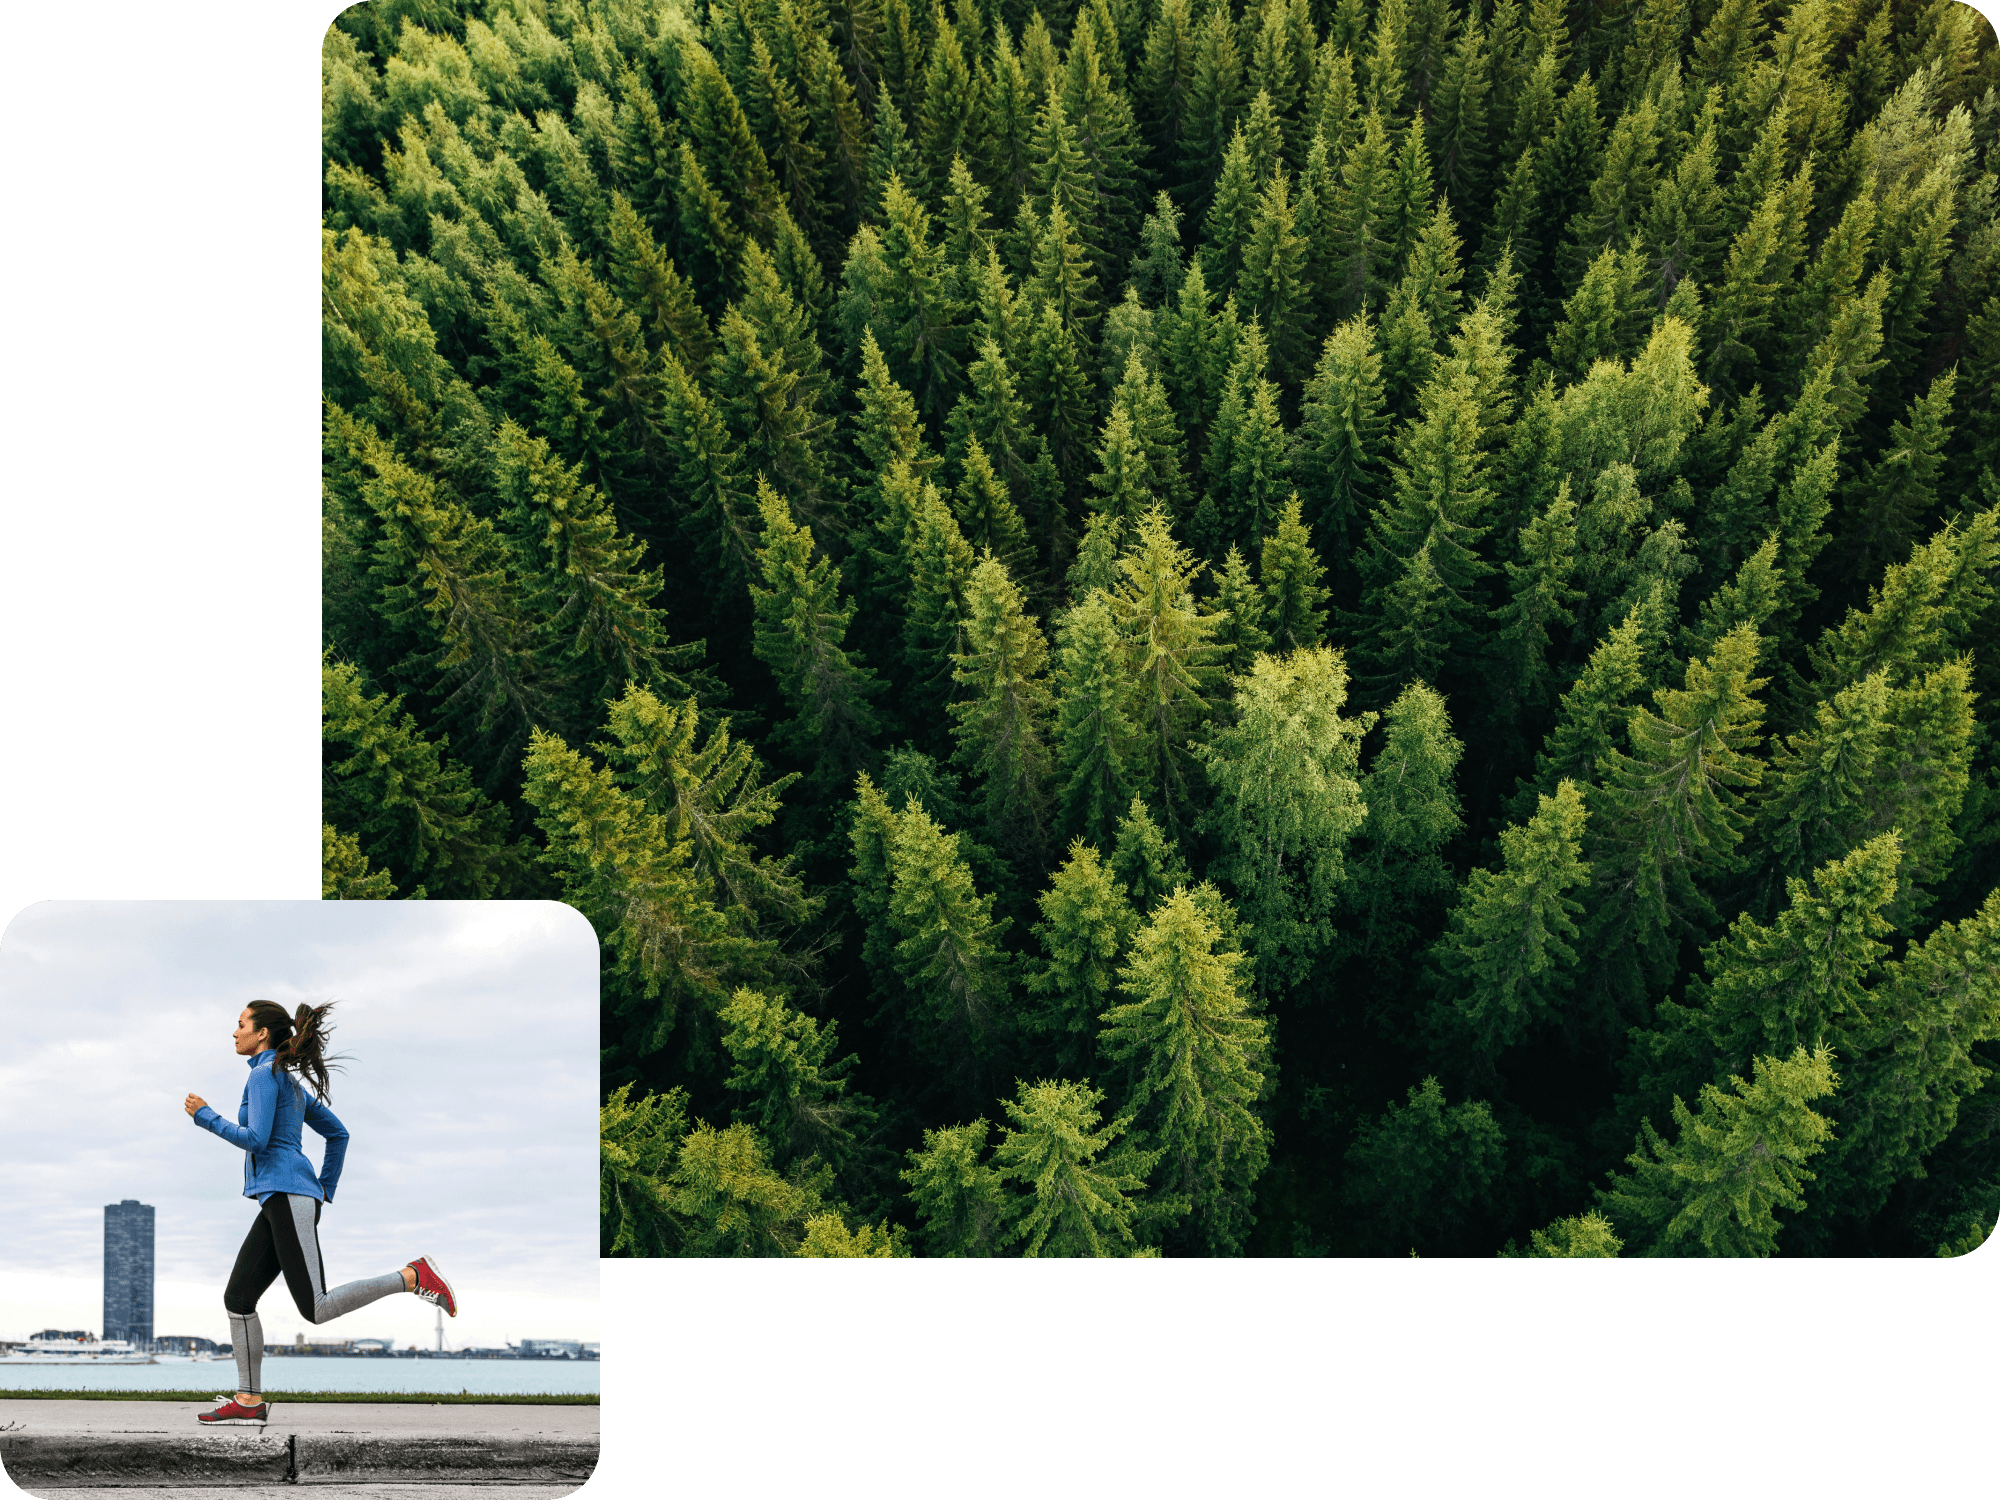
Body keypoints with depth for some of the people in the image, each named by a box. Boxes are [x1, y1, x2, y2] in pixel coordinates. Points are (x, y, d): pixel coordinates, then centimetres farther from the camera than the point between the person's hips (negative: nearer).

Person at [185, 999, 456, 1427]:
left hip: (288, 1195, -9)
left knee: (316, 1309, -15)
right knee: (238, 1298, 7)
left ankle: (414, 1277, -17)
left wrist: (206, 1117, -3)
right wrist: (324, 1190, 23)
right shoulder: (291, 1082, 24)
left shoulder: (266, 1072, -4)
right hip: (278, 1203, 9)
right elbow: (338, 1132, 27)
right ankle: (249, 1401, 7)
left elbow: (255, 1139, -14)